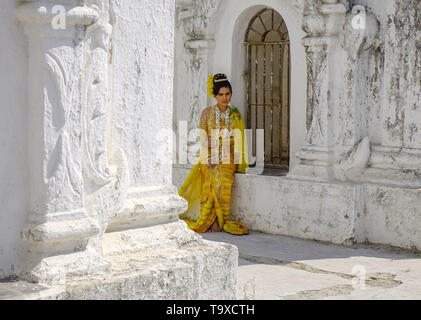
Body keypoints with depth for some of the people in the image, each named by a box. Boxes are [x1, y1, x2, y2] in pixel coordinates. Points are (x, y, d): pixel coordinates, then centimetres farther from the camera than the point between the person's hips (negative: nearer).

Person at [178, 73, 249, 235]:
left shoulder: (235, 114, 8)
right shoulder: (207, 113, 5)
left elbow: (237, 140, 8)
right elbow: (203, 138, 1)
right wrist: (209, 158, -12)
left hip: (228, 157, 1)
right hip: (209, 156, -1)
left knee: (224, 179, -29)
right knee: (213, 178, -29)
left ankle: (217, 220, -24)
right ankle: (214, 221, -26)